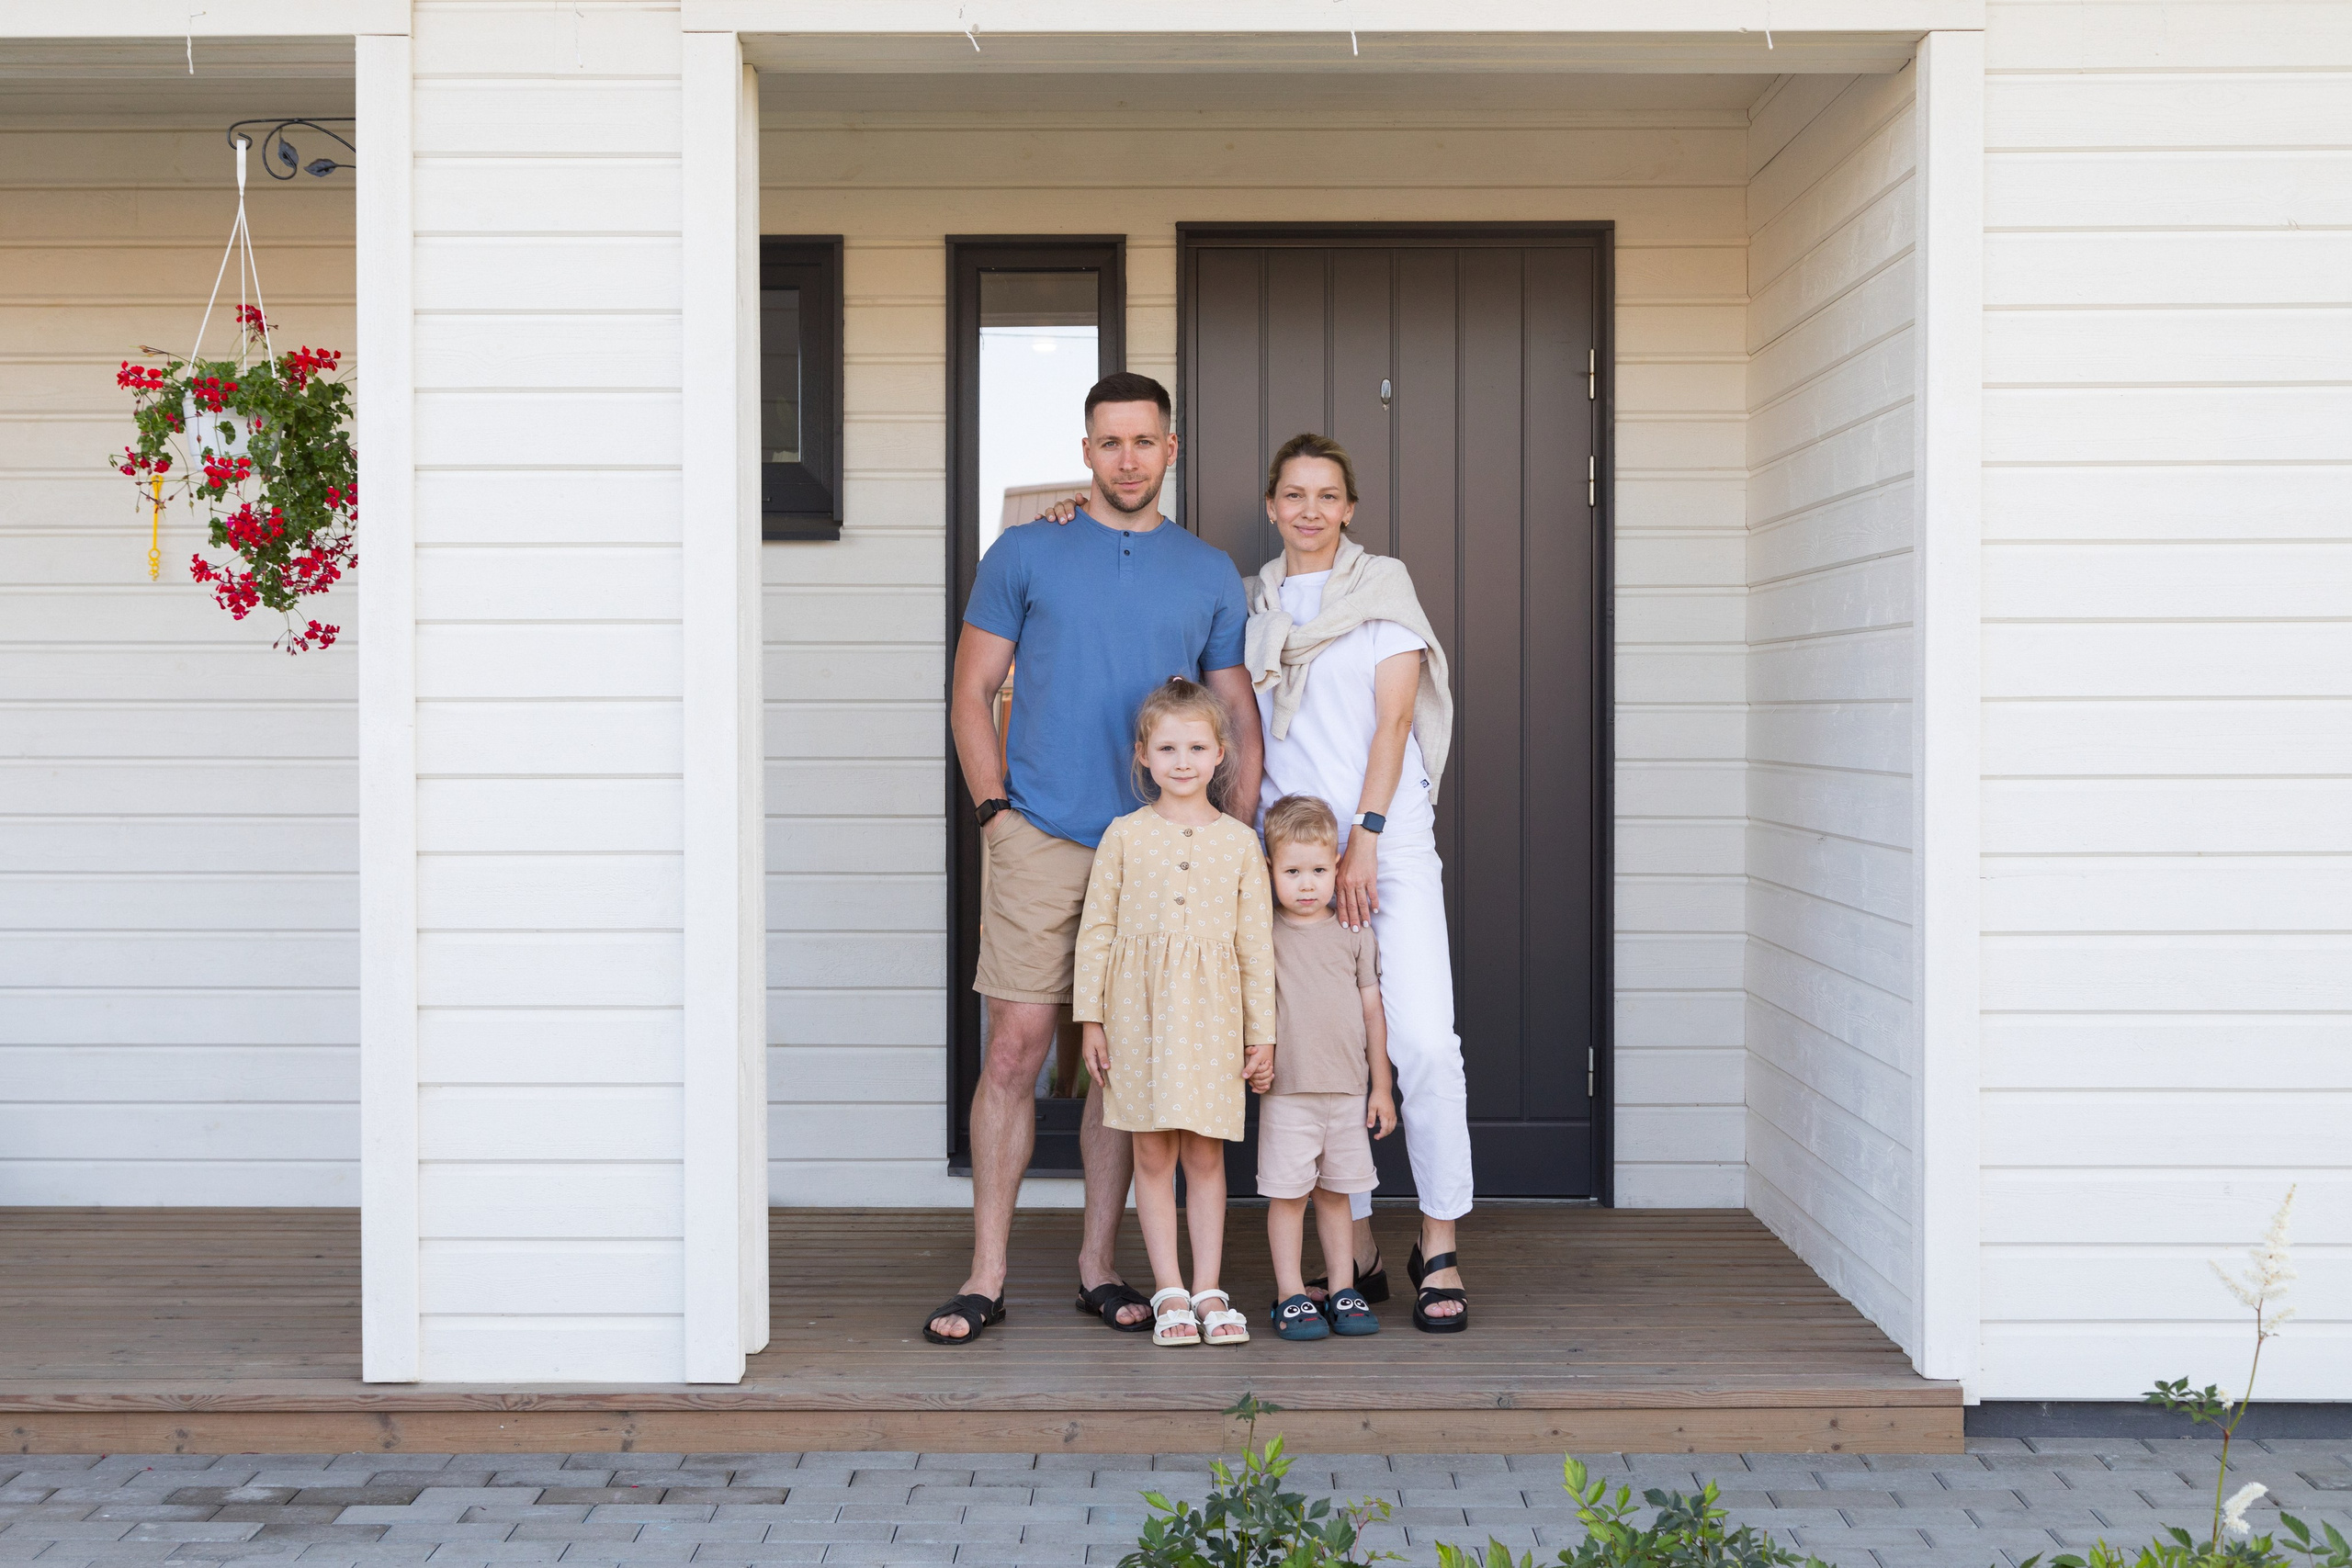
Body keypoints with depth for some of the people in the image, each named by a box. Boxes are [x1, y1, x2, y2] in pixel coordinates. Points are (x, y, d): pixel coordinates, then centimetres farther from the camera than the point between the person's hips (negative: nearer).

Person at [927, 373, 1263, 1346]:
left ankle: (1098, 1267, 17)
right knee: (1015, 1050, -6)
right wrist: (996, 809, -4)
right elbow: (971, 693, 8)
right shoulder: (1025, 555, 7)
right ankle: (986, 1277, 0)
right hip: (1041, 842, -2)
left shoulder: (1210, 575, 12)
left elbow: (1239, 721, 13)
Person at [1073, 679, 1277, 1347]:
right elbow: (1096, 929, 4)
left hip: (1211, 1014, 0)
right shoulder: (1125, 836, 2)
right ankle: (1169, 1292, 8)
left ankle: (1208, 1289, 11)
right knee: (1153, 1153, 2)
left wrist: (1262, 1032, 4)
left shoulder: (1239, 842, 4)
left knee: (1205, 1154, 4)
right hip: (1139, 1009, 0)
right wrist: (1090, 1017, 0)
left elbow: (1257, 941, 6)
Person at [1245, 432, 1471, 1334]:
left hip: (1388, 840, -3)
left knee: (1424, 1043, -12)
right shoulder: (1252, 602, 15)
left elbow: (1394, 715, -2)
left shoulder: (1383, 584, 6)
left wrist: (1364, 838, -11)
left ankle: (1439, 1250, -2)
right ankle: (1355, 1252, 11)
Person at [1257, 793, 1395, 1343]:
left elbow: (1371, 1010, 8)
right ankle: (1289, 1296, 8)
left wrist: (1381, 1086, 8)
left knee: (1335, 1192, 11)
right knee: (1287, 1193, 0)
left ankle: (1343, 1290, 19)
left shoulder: (1355, 934, 5)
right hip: (1286, 1089, -2)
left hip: (1348, 1090, 2)